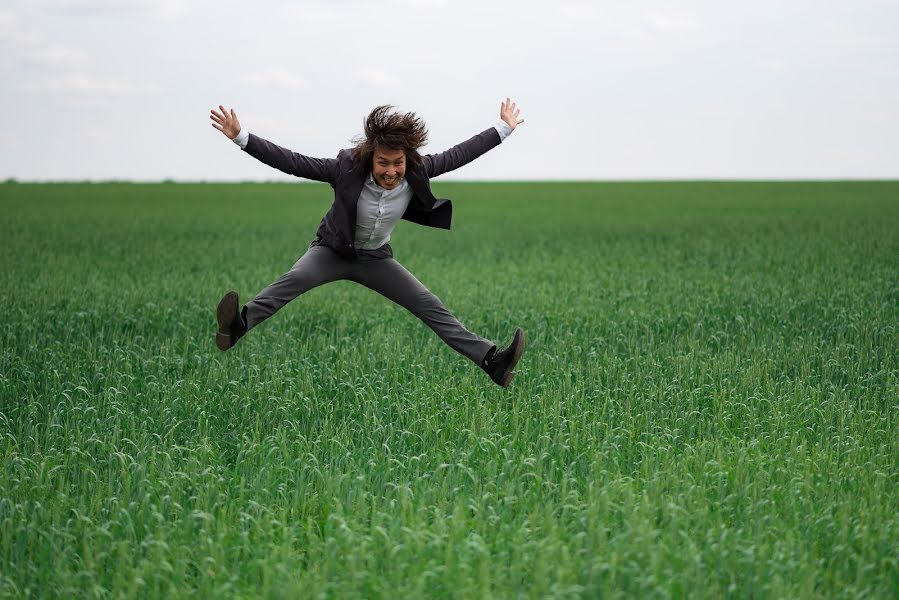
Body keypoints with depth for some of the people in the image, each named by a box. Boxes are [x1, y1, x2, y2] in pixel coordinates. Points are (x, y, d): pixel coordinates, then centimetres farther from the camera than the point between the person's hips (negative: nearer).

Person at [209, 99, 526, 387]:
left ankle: (492, 361, -8)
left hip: (376, 258, 3)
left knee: (430, 306, -6)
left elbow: (458, 155, -6)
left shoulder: (417, 172, -18)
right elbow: (291, 162, -28)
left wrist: (503, 128, -1)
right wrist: (240, 137, -35)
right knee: (295, 279, -34)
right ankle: (238, 326, -54)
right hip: (333, 251, -3)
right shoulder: (348, 168, -27)